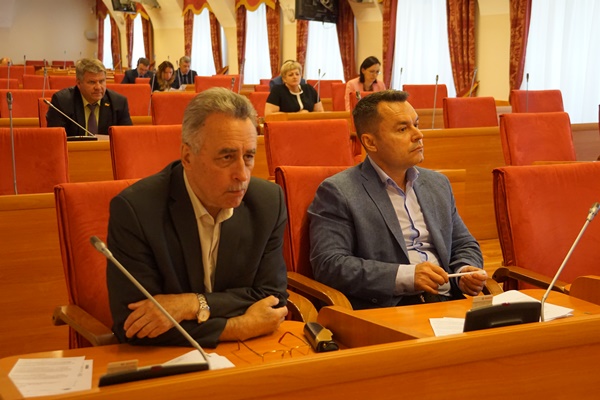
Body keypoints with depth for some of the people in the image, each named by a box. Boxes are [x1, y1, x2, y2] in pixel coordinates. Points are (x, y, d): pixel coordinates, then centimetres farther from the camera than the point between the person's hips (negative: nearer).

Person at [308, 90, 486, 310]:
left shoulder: (438, 184, 19)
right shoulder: (337, 192, -3)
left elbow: (464, 245, 26)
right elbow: (329, 265, -12)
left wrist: (465, 272, 2)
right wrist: (406, 277, -19)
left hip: (447, 301, 7)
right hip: (385, 309, -7)